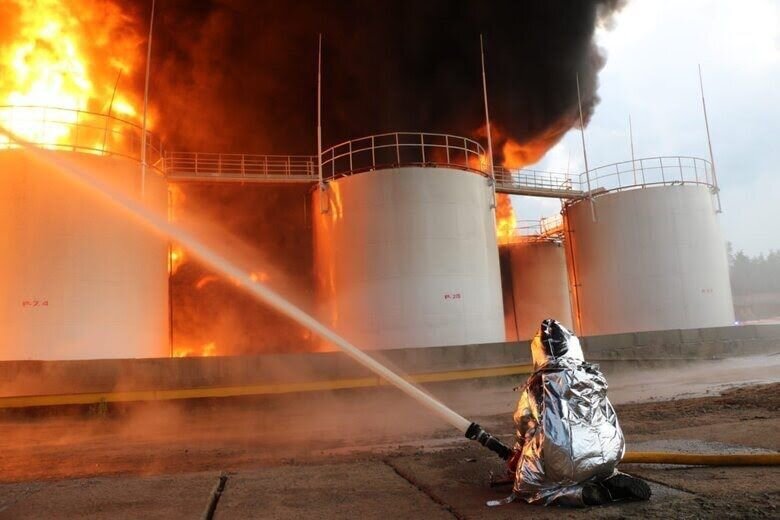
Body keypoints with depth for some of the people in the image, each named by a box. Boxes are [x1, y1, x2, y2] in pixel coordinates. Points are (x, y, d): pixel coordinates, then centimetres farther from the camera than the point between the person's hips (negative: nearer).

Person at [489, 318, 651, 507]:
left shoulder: (538, 383, 3)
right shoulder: (594, 377, 10)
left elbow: (522, 422, 15)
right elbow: (608, 420, 17)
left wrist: (517, 454, 36)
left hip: (564, 464, -5)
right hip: (606, 458, 6)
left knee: (525, 487, 12)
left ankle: (585, 493, -9)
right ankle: (614, 481, 4)